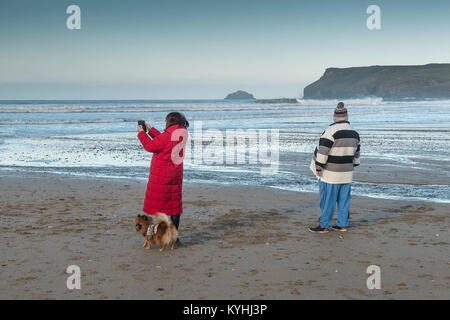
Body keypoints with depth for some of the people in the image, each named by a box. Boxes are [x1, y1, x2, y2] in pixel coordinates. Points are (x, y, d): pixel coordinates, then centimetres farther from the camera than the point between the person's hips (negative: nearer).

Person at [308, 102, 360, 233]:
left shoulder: (332, 131, -15)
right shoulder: (354, 133, 8)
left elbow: (322, 151, -17)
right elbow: (356, 153, 17)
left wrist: (318, 167, -10)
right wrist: (352, 166, 27)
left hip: (331, 173, -7)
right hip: (347, 173, 7)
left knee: (327, 199, -1)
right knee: (344, 199, 12)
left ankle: (323, 226, 3)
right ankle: (342, 224, 16)